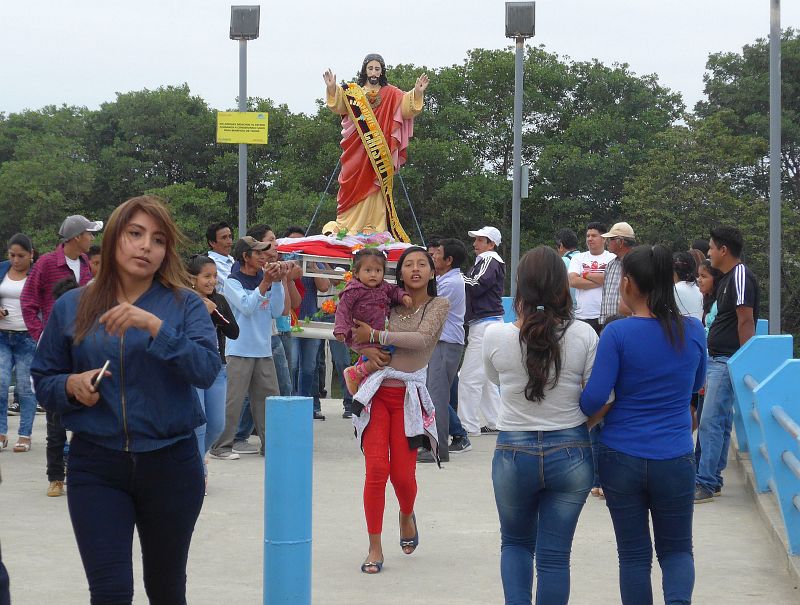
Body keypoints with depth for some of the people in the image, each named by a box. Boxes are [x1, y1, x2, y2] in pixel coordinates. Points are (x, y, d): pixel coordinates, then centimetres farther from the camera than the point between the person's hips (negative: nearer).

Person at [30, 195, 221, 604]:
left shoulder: (185, 304, 0)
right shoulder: (72, 307, 3)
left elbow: (207, 371, -15)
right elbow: (43, 382, 11)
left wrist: (155, 326, -25)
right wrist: (71, 385, -11)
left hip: (170, 463, 0)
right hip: (96, 465, 0)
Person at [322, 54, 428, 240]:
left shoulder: (391, 94, 10)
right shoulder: (352, 91, 9)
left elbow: (407, 108, -3)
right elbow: (337, 106, -5)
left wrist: (417, 93, -22)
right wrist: (332, 89, -24)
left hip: (380, 152, 0)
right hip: (356, 152, 0)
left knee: (377, 189, -2)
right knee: (355, 188, -2)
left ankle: (376, 230, -1)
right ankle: (348, 228, -1)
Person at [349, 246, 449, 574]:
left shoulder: (438, 305, 4)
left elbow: (421, 339, -13)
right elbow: (354, 330, 16)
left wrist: (375, 335, -13)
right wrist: (368, 349, -6)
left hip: (408, 396, -1)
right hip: (377, 392, 2)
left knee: (403, 474, -1)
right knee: (376, 470, -8)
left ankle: (407, 516, 36)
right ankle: (375, 549, 1)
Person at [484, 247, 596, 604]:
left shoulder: (496, 336, -11)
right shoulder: (583, 336, -12)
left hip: (514, 453, 0)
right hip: (571, 451, 0)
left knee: (515, 542, 22)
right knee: (555, 554, 9)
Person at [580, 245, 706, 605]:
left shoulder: (617, 334, -13)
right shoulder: (693, 331, -1)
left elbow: (594, 398, -14)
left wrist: (600, 411, 7)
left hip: (622, 459, -2)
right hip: (675, 460, 2)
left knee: (634, 555, 11)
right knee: (677, 549, 13)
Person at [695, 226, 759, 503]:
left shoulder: (740, 276, -13)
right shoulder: (726, 278, 18)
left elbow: (746, 321, -18)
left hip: (728, 361, -10)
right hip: (716, 359, 10)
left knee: (711, 422, -12)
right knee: (720, 422, 13)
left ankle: (704, 483, -11)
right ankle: (712, 479, 18)